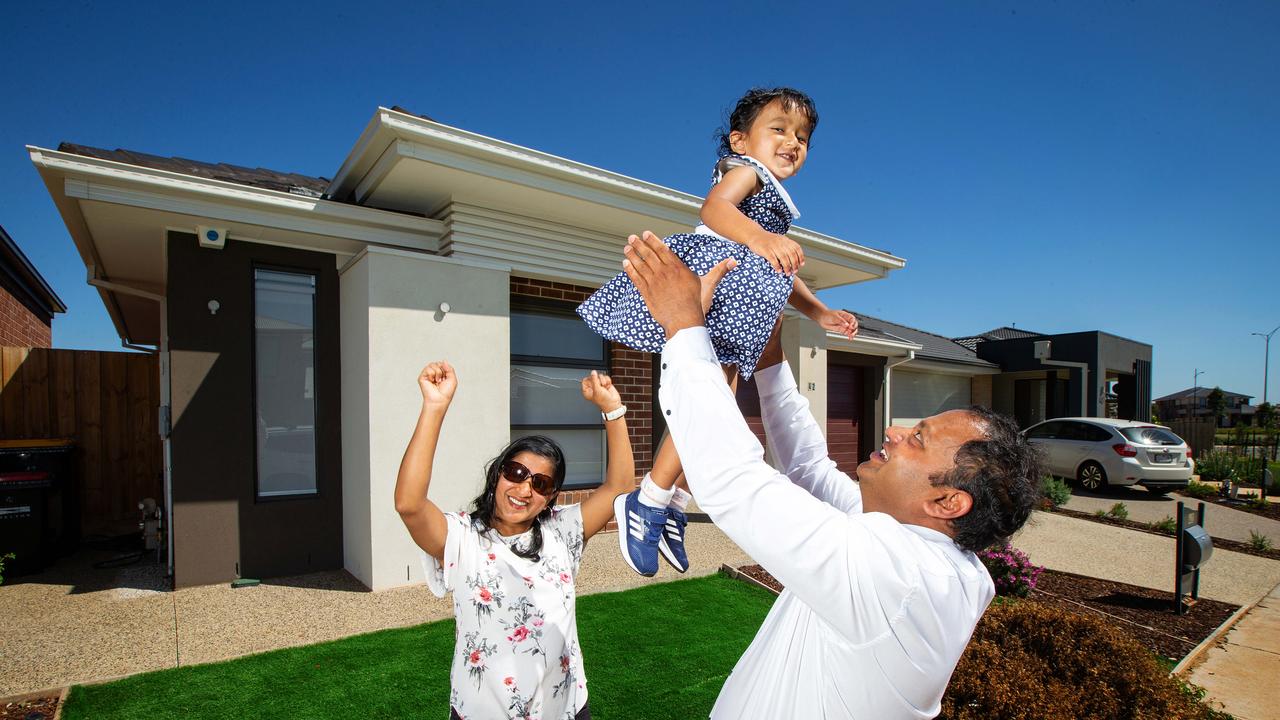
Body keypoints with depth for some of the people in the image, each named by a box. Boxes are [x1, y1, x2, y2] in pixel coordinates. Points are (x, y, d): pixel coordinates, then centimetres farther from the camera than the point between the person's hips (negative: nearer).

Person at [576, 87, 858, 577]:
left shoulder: (775, 204, 31)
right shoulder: (745, 167, 4)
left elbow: (782, 275, 36)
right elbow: (713, 208, -20)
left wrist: (819, 312, 31)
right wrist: (760, 239, -38)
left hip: (736, 299, 10)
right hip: (713, 276, -10)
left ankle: (672, 506, 16)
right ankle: (647, 503, -10)